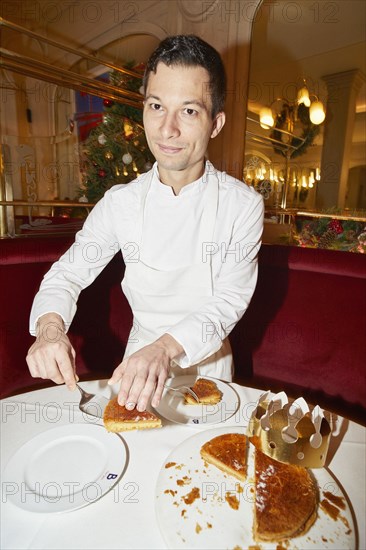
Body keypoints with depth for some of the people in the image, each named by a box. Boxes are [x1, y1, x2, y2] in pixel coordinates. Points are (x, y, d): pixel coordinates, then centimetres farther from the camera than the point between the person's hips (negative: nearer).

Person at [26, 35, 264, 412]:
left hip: (208, 363, 0)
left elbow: (230, 300, -16)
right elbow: (68, 273, -1)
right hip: (139, 361, 1)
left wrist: (167, 347, -33)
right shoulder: (120, 202, -7)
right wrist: (50, 327, -22)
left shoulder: (243, 204, -12)